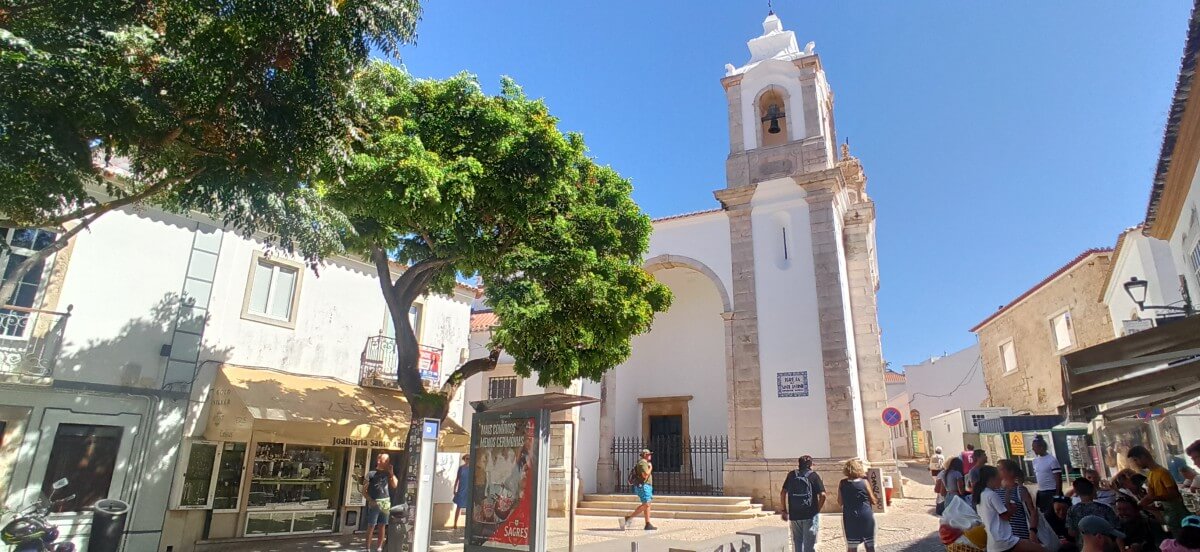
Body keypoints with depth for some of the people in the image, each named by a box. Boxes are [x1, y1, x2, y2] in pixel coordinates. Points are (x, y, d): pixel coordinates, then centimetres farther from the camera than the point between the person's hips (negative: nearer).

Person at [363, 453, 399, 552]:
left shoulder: (387, 473, 10)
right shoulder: (371, 474, -5)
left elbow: (395, 485, 3)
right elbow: (364, 490, -5)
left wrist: (391, 473, -3)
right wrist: (370, 500, -16)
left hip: (386, 502, 5)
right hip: (375, 503, -5)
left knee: (382, 526, 9)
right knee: (371, 526, -3)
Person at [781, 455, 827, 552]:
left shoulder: (791, 475, 6)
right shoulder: (813, 476, -2)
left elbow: (783, 493, 4)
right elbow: (822, 495, -10)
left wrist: (784, 510, 12)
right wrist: (818, 510, 3)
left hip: (794, 515, 3)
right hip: (811, 515, -3)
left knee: (797, 542, 14)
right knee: (809, 543, 5)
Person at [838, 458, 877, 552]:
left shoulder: (842, 483, -3)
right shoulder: (865, 482, -6)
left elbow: (840, 502, 4)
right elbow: (873, 501, 1)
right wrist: (880, 501, 21)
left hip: (849, 517, 1)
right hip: (866, 516, 0)